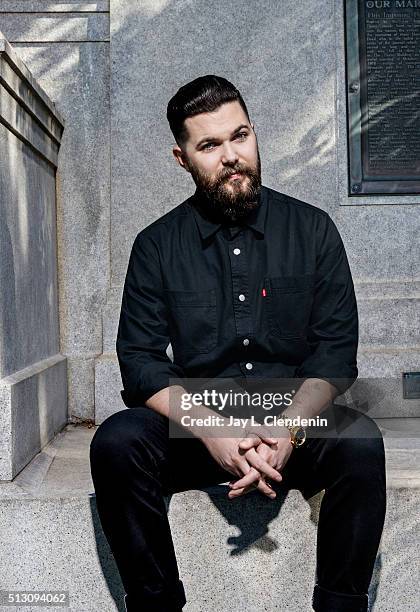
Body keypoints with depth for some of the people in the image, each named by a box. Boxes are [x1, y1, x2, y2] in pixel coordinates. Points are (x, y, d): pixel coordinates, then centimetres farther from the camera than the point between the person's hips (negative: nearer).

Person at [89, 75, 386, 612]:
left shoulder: (312, 229, 3)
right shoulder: (156, 245, 3)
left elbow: (336, 349, -3)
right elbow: (140, 360, -5)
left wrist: (288, 432, -20)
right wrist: (214, 432, -21)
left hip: (296, 426, 0)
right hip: (195, 427, 1)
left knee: (360, 441, -30)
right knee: (116, 441, -27)